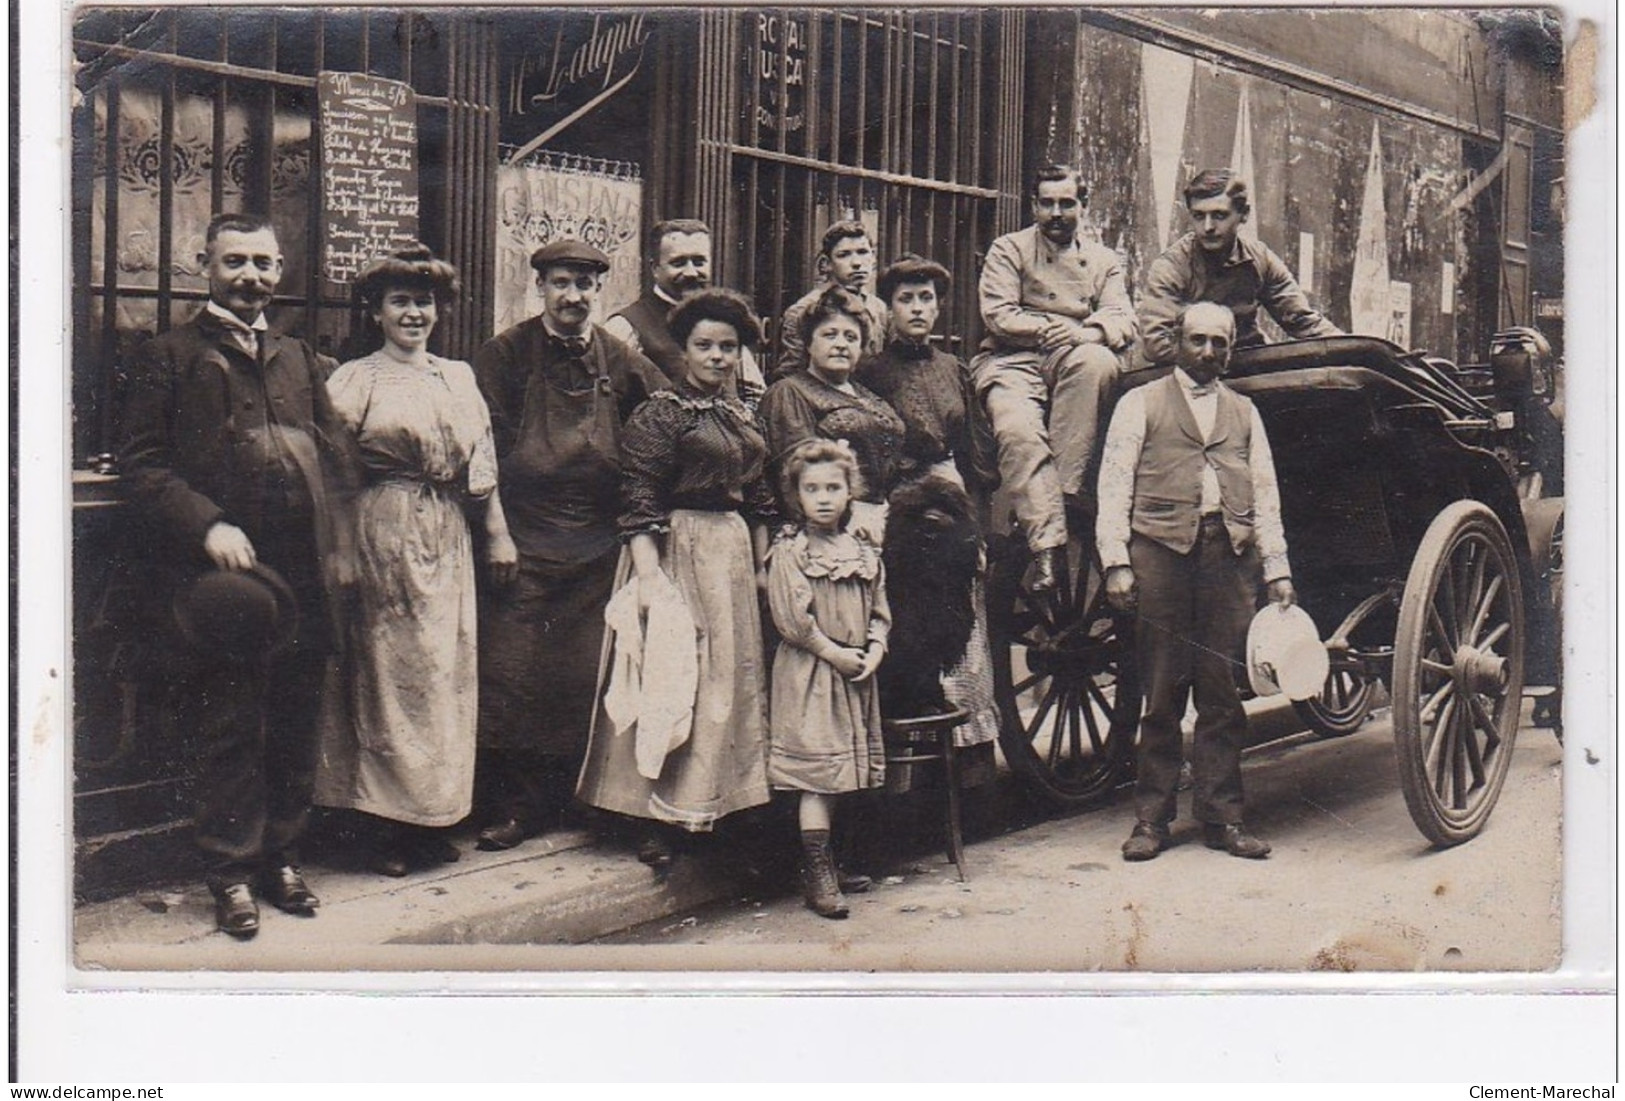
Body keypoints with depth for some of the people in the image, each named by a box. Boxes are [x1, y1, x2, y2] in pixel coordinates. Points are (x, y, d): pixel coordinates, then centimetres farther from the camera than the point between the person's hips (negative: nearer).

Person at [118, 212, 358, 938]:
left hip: (304, 577, 5)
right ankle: (232, 874, 12)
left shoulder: (299, 358, 19)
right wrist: (207, 526, -16)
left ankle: (282, 858, 24)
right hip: (225, 575, -5)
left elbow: (336, 454, 19)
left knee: (296, 727, 11)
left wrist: (338, 545, 7)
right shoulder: (169, 357, 3)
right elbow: (141, 463, -4)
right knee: (231, 729, 0)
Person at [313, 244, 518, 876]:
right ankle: (389, 828, 5)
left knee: (448, 669, 5)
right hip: (383, 534, -4)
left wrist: (498, 534, 11)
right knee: (388, 667, -2)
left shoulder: (459, 378, 15)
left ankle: (434, 820, 15)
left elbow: (482, 467, 15)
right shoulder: (352, 382, 2)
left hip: (447, 538, 5)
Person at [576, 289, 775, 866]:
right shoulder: (659, 413, -7)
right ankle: (657, 822, 0)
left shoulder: (743, 417, 14)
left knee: (733, 674, 10)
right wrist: (648, 571, -23)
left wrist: (763, 564, 12)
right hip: (678, 550, -7)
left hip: (735, 553, 7)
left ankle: (719, 806, 21)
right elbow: (639, 500, -14)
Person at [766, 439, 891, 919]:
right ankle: (817, 870, -1)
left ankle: (827, 859, 26)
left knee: (845, 767, 13)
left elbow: (879, 612, 13)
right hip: (809, 678, -6)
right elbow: (792, 618, -15)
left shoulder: (865, 553, 11)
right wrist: (835, 653, -16)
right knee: (816, 766, -6)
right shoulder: (788, 554, -8)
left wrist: (874, 651, -4)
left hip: (856, 677, 6)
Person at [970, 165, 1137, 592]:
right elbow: (998, 316, -1)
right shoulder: (1009, 250, 13)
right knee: (1018, 429, -33)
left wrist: (1083, 335, -16)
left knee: (1097, 361, -35)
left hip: (1074, 364, 2)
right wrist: (1051, 330, -12)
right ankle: (1046, 543, -39)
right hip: (1012, 361, -2)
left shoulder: (1103, 260, 21)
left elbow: (1123, 321, 6)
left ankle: (1066, 490, -35)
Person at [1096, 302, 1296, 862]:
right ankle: (1152, 817, 6)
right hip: (1161, 551, -3)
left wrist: (1278, 570, 8)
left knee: (1223, 691, 4)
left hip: (1230, 557, 3)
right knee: (1162, 692, -2)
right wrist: (1116, 562, -9)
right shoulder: (1141, 404, 10)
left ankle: (1221, 815, 11)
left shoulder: (1244, 412, 22)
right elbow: (1114, 486, 2)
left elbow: (1266, 495, 18)